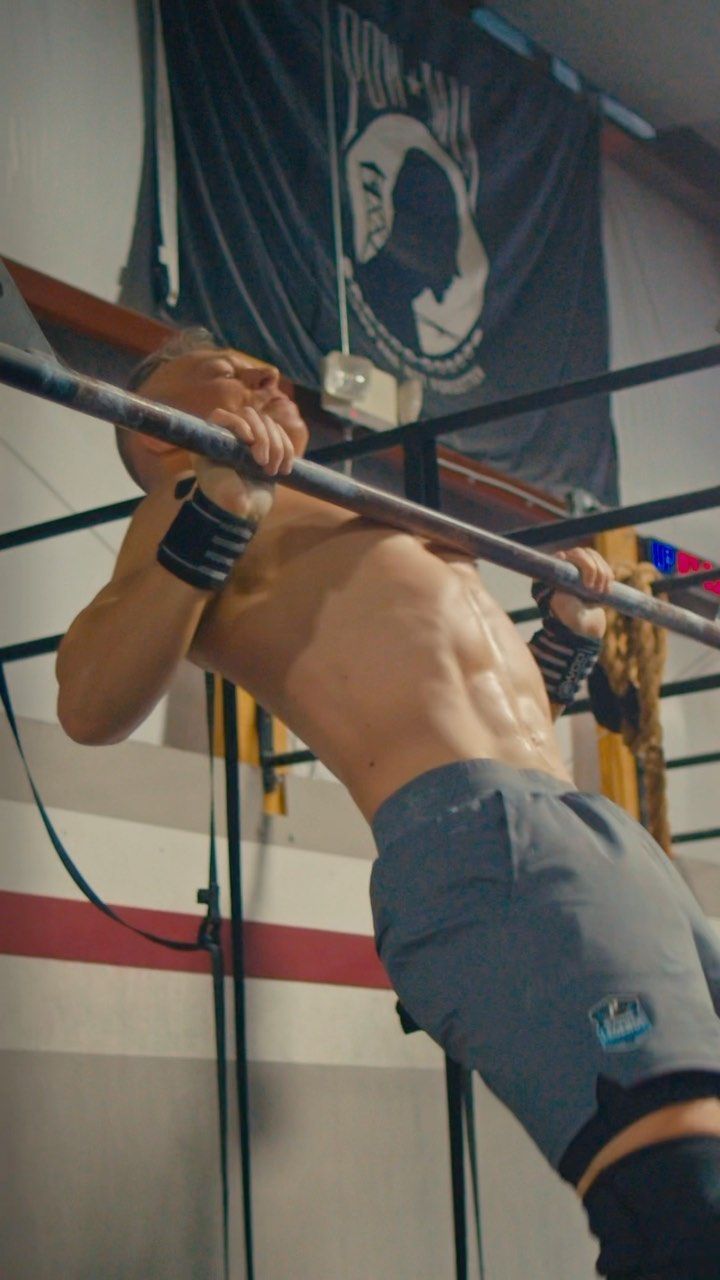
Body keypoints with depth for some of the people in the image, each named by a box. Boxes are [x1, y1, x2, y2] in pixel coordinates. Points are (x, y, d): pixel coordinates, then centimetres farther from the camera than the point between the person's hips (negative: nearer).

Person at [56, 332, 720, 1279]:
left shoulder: (361, 522, 35)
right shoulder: (200, 503, 12)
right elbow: (91, 707, -7)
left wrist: (569, 632, 30)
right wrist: (215, 510, -13)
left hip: (613, 836, 9)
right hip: (478, 844, -9)